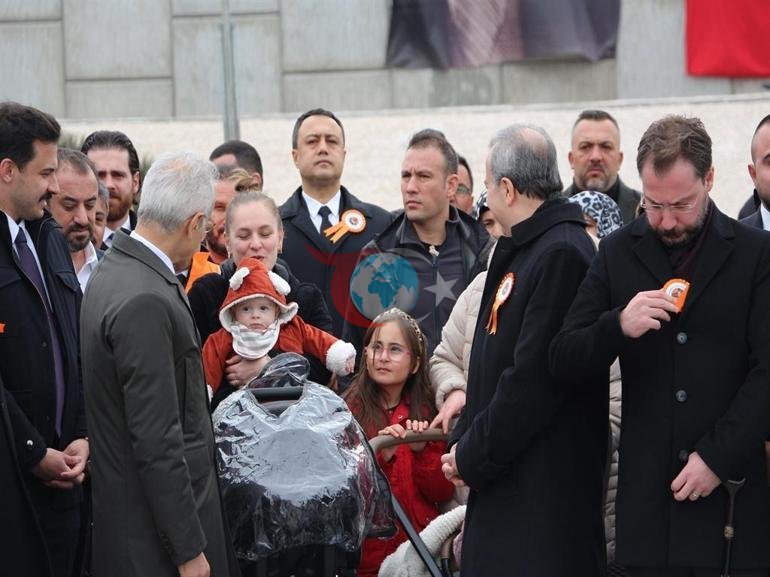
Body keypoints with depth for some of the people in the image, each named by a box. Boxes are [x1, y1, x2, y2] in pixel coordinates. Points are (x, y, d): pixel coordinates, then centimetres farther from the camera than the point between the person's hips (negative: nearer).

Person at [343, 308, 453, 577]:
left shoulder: (426, 413, 6)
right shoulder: (348, 411, -3)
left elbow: (442, 493, 1)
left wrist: (422, 451, -15)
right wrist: (378, 455, -25)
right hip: (366, 553, -3)